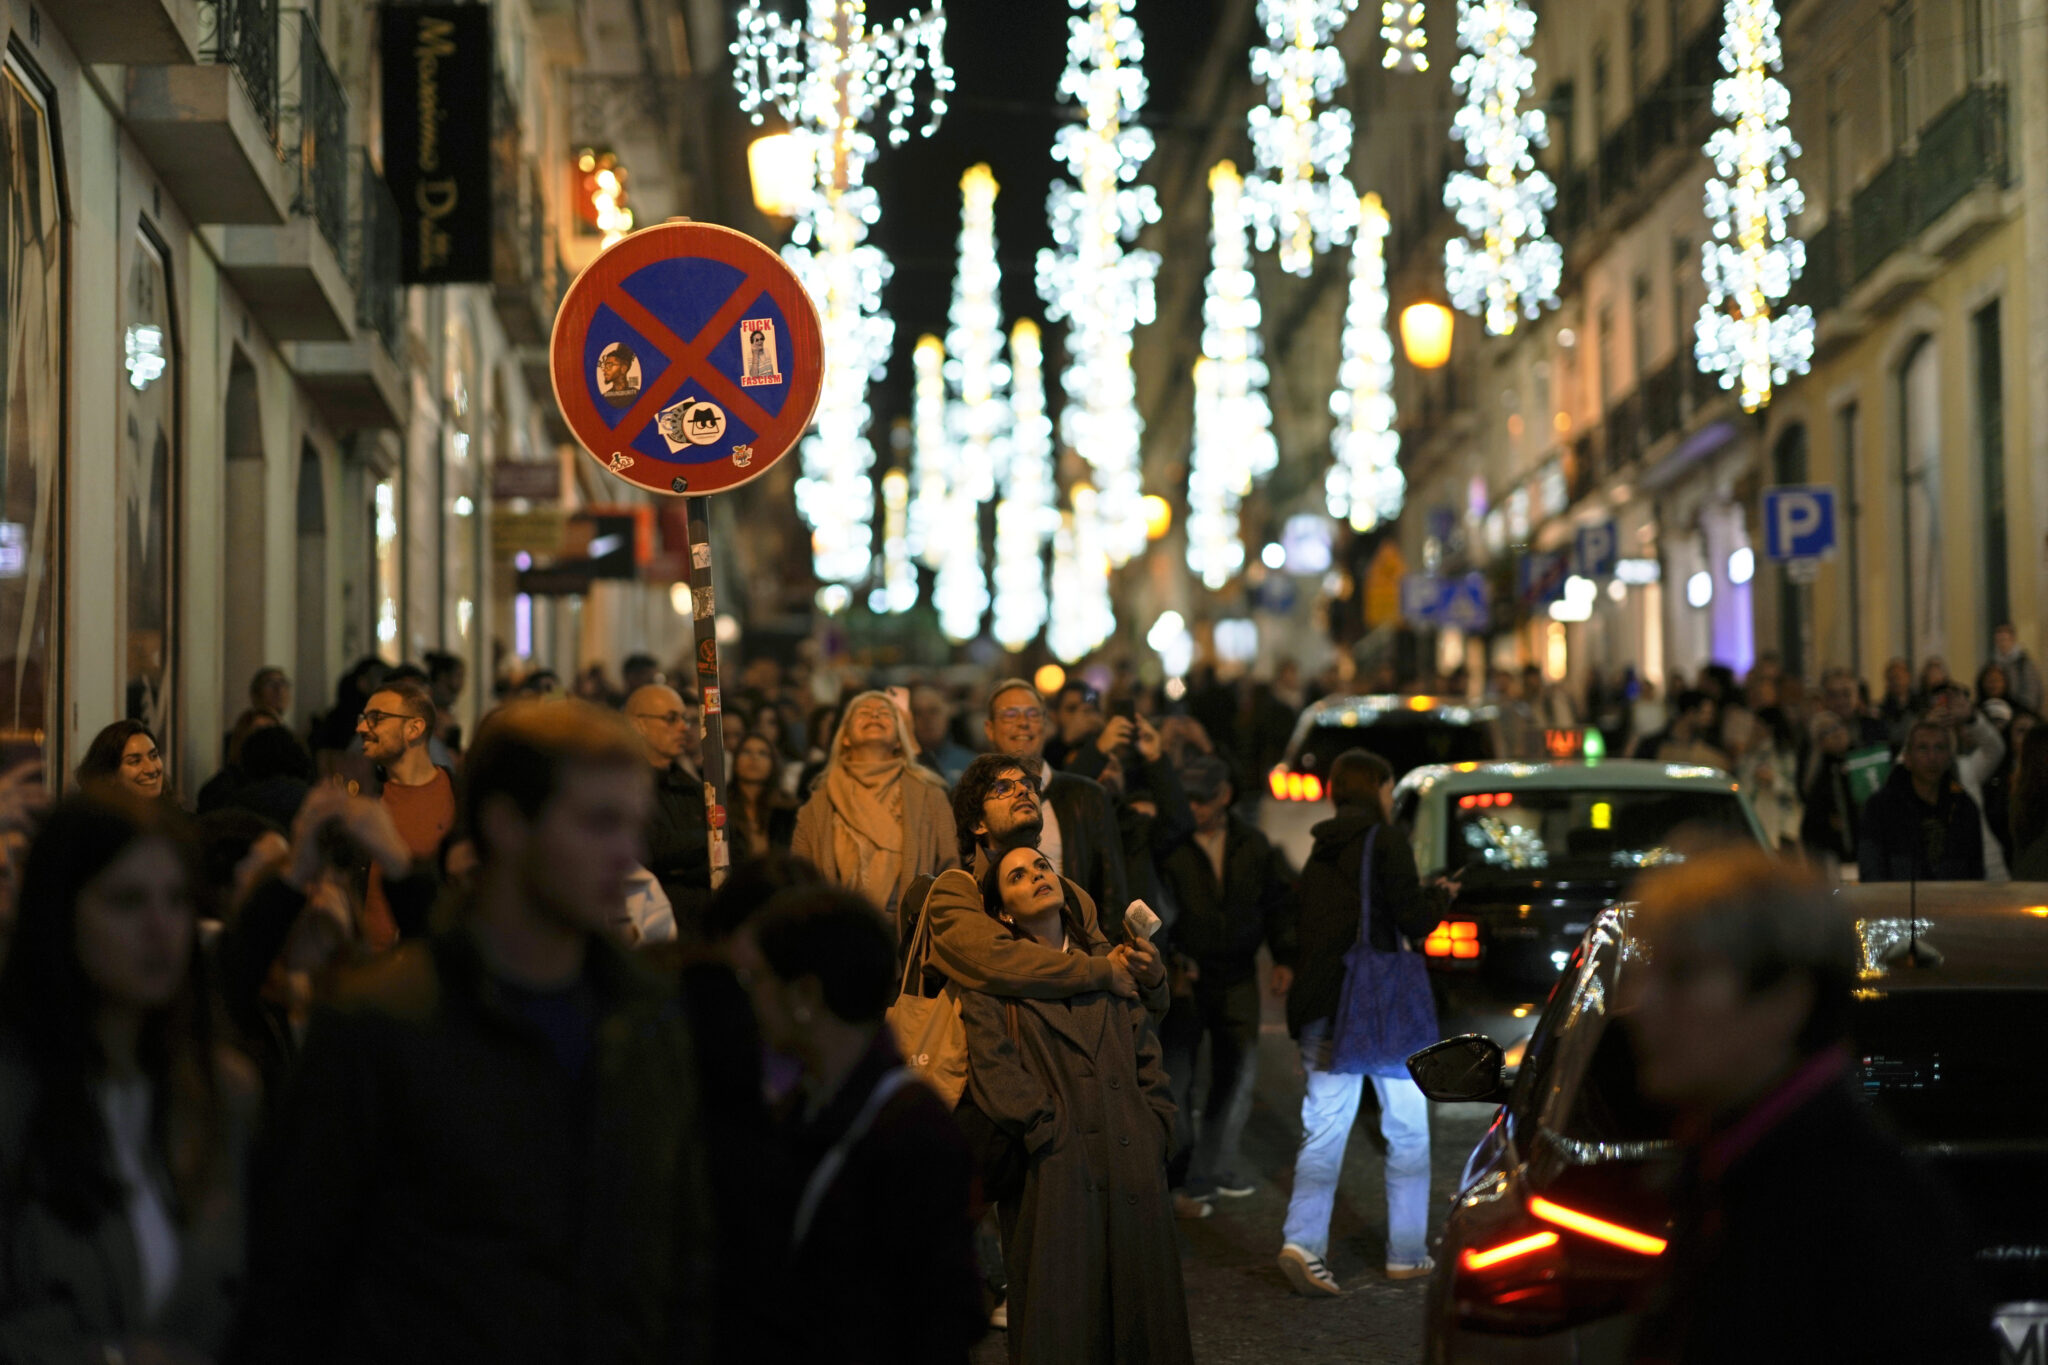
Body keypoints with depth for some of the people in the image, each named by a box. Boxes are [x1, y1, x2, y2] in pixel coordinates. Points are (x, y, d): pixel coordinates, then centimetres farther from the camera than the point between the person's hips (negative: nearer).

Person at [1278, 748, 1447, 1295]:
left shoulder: (1321, 851, 11)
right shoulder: (1386, 841, -8)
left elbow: (1304, 930, 14)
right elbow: (1413, 921, -10)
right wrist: (1439, 896, 8)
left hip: (1324, 1004, 5)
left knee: (1324, 1127, 3)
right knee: (1407, 1128, 9)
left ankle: (1303, 1238, -14)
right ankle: (1406, 1253, 12)